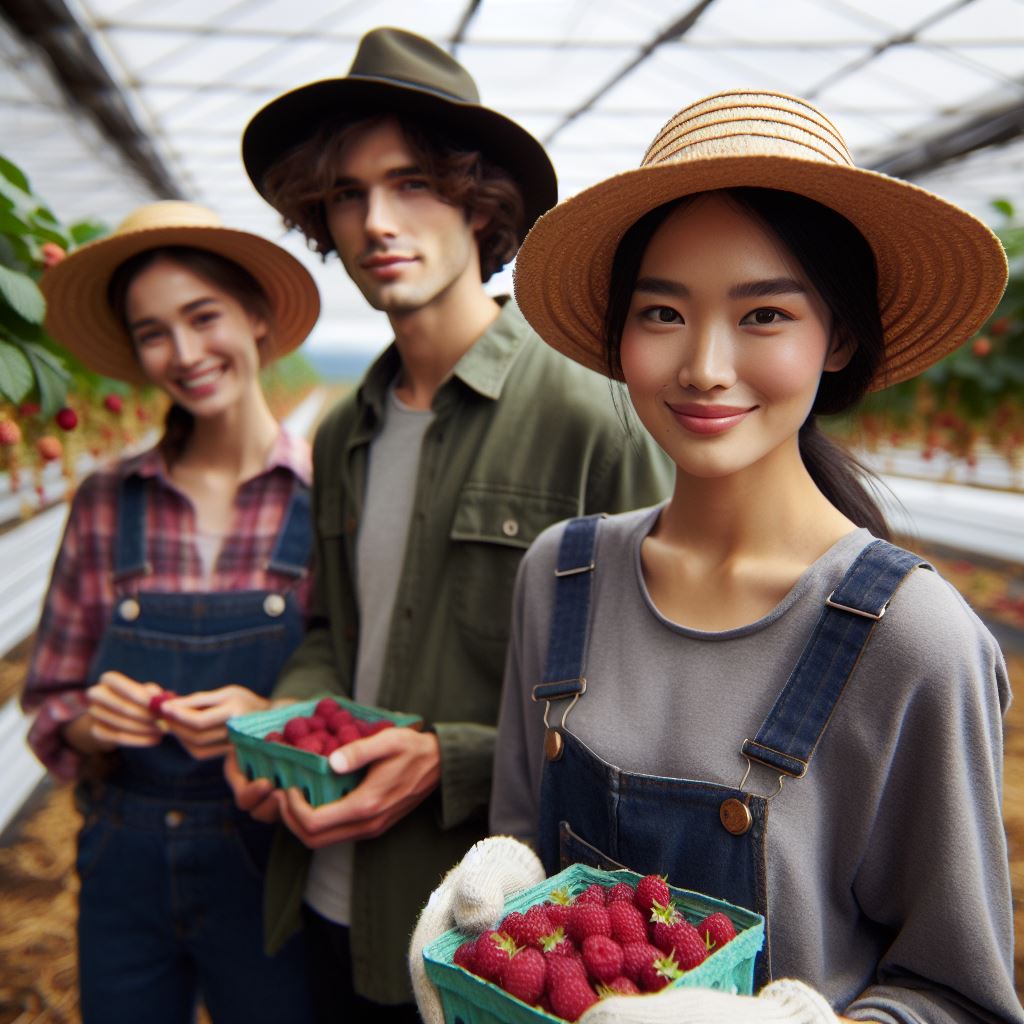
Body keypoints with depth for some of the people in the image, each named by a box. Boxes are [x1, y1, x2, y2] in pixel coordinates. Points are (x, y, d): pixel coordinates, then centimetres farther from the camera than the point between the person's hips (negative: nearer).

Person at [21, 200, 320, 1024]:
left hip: (270, 874, -2)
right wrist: (91, 721, -16)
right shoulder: (107, 504, -1)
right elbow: (52, 715, 5)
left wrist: (273, 720, -25)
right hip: (124, 871, 3)